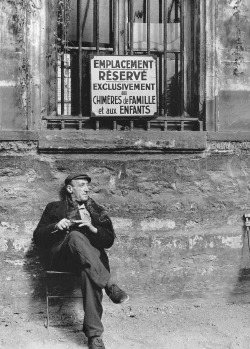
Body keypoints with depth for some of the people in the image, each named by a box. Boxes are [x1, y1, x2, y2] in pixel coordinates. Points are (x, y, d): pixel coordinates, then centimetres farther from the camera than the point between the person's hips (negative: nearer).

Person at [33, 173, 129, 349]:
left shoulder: (97, 210, 22)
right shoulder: (54, 208, 20)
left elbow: (109, 240, 12)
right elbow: (38, 237, 13)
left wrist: (92, 227, -7)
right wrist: (56, 227, -7)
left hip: (91, 256, 0)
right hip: (62, 257, 0)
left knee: (89, 273, -40)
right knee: (75, 236, -37)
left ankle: (94, 334, -42)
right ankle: (109, 285, -43)